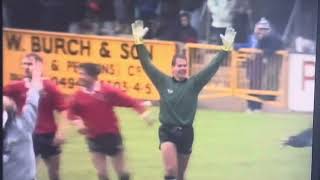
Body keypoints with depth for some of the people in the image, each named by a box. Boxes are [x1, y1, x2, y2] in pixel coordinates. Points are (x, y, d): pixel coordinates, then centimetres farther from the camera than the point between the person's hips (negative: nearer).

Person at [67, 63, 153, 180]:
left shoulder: (108, 91, -13)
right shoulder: (78, 96, -5)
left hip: (112, 135, -2)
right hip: (94, 138, 2)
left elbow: (130, 101, -9)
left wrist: (143, 112, -15)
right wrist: (78, 123, -11)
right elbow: (71, 113, 8)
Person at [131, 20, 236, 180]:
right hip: (167, 132, -2)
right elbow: (147, 64, -2)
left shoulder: (193, 83, 2)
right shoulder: (164, 82, 0)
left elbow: (212, 67, -1)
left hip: (186, 132, 2)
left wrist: (226, 48, -7)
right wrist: (138, 41, -10)